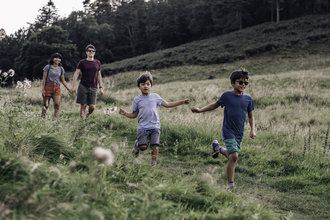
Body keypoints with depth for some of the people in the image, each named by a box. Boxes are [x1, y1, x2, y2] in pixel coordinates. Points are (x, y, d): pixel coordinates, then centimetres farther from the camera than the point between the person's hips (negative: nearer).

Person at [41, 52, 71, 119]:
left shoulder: (61, 69, 12)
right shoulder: (48, 67, 2)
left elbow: (63, 81, 16)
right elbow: (44, 79, 1)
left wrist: (68, 89, 5)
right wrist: (43, 89, -6)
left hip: (57, 88, 2)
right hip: (48, 86, -2)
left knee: (57, 105, -14)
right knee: (45, 106, 1)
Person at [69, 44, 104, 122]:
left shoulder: (97, 63, 12)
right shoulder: (82, 62, 2)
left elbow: (99, 75, 18)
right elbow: (76, 73, 0)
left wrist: (101, 87, 14)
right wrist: (73, 86, -9)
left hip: (93, 88, 2)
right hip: (83, 87, -2)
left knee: (92, 107, -5)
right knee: (83, 105, -3)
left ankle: (87, 116, 25)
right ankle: (83, 121, 6)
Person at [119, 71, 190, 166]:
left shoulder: (155, 96, 9)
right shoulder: (137, 100, 6)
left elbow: (167, 104, 10)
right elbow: (134, 115, 11)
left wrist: (182, 102, 6)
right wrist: (125, 113, -8)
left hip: (155, 126, 1)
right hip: (142, 127, -1)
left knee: (155, 145, -9)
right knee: (143, 146, -12)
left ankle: (153, 162, 4)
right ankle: (137, 144, 21)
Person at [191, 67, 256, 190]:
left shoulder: (248, 99, 2)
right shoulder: (226, 96, -5)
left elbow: (251, 116, 13)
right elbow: (215, 105, 10)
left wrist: (253, 129, 0)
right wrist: (200, 110, 3)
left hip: (239, 134, 5)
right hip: (228, 131, -4)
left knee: (231, 156, 17)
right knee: (234, 156, -18)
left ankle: (217, 147, 49)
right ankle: (230, 184, -4)